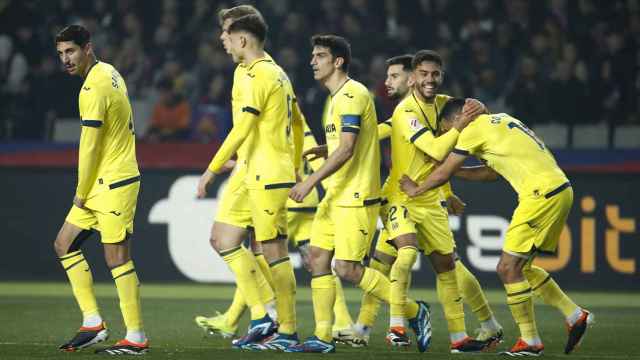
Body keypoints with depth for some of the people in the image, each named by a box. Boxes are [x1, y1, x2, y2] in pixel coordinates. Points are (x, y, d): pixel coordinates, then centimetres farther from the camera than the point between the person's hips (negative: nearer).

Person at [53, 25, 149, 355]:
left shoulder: (93, 89, -18)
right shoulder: (108, 72, 13)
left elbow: (90, 146, -18)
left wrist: (81, 193, -7)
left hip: (112, 184, -10)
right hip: (102, 184, 10)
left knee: (117, 258, -7)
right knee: (64, 244, 11)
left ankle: (136, 338, -3)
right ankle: (93, 323, 10)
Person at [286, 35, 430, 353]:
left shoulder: (352, 95, -15)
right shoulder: (338, 97, 17)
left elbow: (346, 150, -22)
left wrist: (311, 182, -22)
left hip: (356, 198, -10)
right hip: (336, 196, 10)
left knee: (346, 268, -11)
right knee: (318, 257, 4)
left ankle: (414, 311, 2)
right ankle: (323, 337, 6)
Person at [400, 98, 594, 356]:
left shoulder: (474, 129, -3)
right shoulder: (499, 121, 23)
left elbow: (444, 173, 3)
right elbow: (493, 172, 32)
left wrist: (416, 189, 19)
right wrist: (456, 172, 31)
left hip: (542, 194, -9)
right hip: (560, 191, 9)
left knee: (508, 269, -5)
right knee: (519, 268, 17)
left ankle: (530, 342, -2)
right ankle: (575, 316, 17)